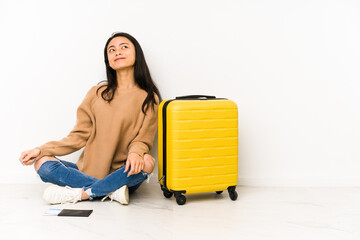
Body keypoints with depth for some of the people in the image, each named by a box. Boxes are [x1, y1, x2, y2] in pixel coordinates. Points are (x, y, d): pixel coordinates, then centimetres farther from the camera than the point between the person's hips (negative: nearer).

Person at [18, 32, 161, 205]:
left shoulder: (148, 98, 2)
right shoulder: (97, 93, 8)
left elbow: (143, 140, -2)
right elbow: (80, 136, 6)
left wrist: (135, 153, -26)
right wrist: (41, 150, -5)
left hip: (122, 174, -2)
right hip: (89, 170, 3)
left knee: (146, 162, -33)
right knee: (42, 163, -16)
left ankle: (80, 193, -23)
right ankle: (111, 191, -24)